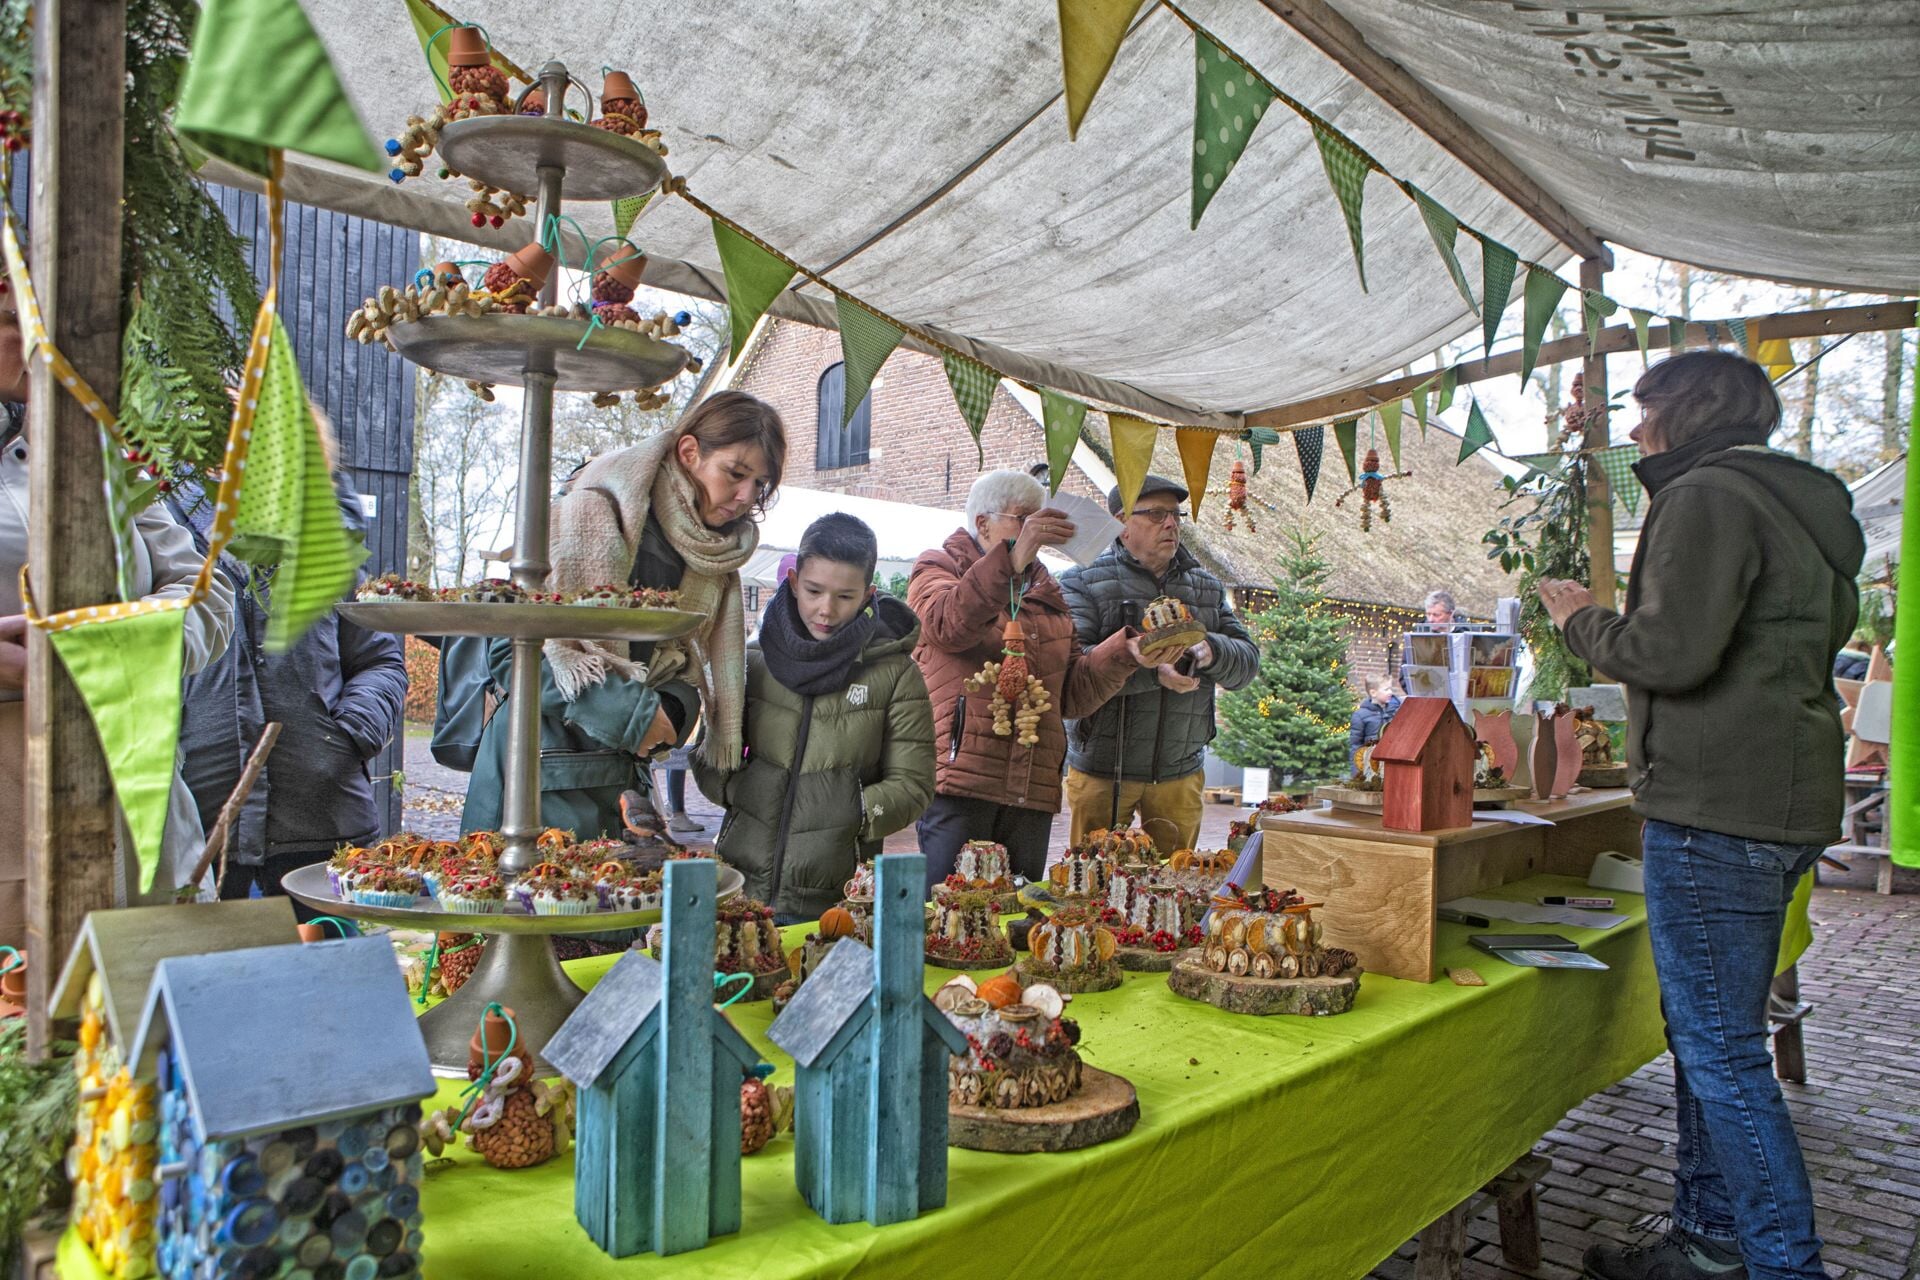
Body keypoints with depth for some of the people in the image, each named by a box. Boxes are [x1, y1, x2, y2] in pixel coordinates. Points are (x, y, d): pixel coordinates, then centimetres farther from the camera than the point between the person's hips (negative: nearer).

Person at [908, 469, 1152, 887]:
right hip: (959, 782, -5)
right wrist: (1014, 558, -27)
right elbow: (949, 625, -18)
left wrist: (1125, 652, 1)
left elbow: (1074, 692, 18)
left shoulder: (1046, 593, 23)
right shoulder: (937, 569, 8)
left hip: (1032, 790, 5)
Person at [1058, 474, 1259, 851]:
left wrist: (1212, 651, -15)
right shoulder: (1083, 583, -4)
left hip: (1180, 773, 4)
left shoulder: (1207, 588, 13)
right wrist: (1150, 671, -28)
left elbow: (1248, 660, 8)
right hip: (1102, 771, -4)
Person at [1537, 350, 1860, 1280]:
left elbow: (1672, 651, -22)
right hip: (1784, 803, 11)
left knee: (1720, 1050, -4)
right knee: (1709, 1032, 17)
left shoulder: (1709, 496, -12)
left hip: (1718, 808, -11)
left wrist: (1583, 621, -3)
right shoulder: (1804, 506, 19)